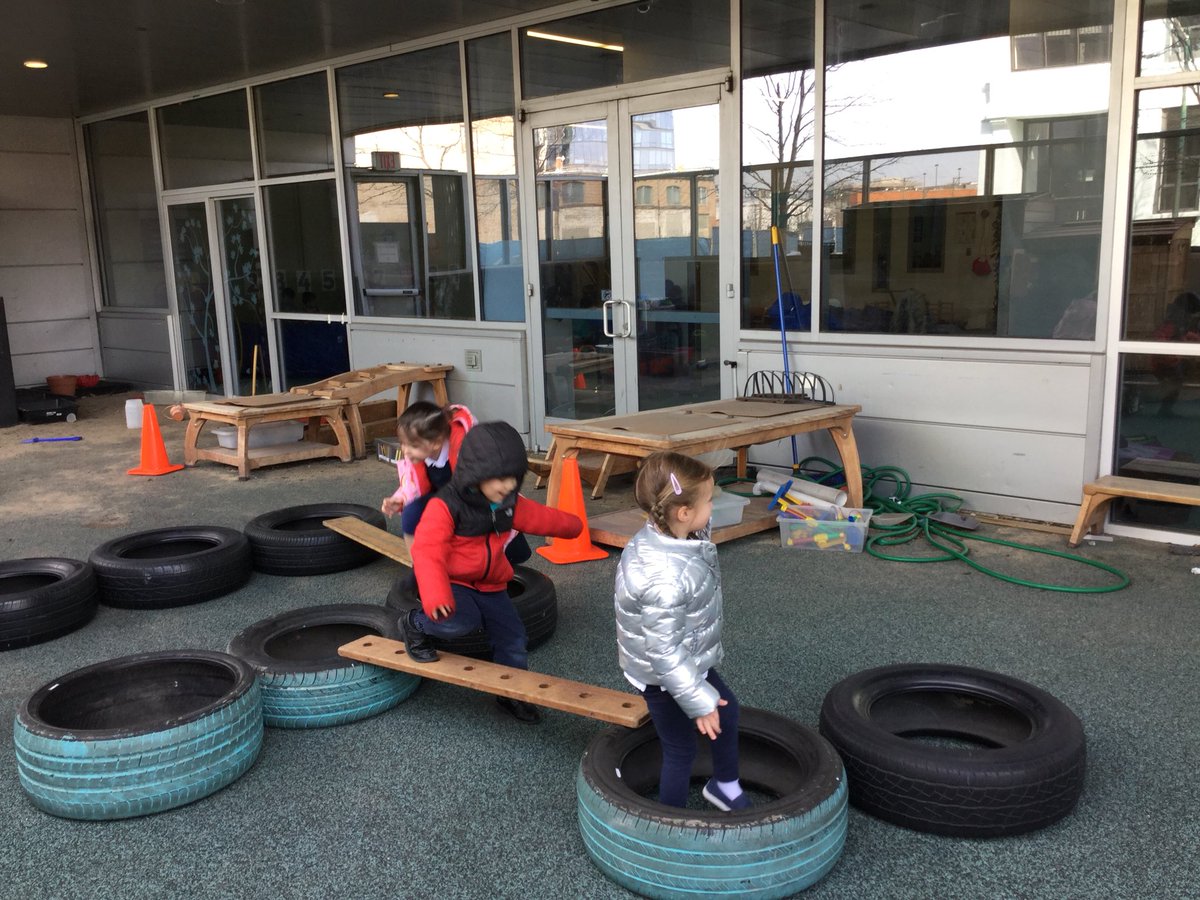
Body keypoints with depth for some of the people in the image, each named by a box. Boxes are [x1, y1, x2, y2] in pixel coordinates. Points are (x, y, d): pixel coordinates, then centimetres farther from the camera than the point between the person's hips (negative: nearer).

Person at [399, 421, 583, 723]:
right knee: (461, 621, -33)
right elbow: (427, 551, -33)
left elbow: (539, 517, 15)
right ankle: (416, 624, 0)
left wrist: (570, 525, 30)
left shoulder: (510, 503, -3)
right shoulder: (445, 506, -25)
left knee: (512, 636, 5)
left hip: (490, 585, 6)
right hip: (451, 582, -6)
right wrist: (435, 595, -46)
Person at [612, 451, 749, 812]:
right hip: (667, 677, -9)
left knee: (728, 711, 26)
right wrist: (699, 701, -23)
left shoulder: (657, 538, -11)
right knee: (681, 750, 10)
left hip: (691, 660, 10)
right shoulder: (665, 579, -39)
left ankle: (726, 786, 49)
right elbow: (665, 653, -33)